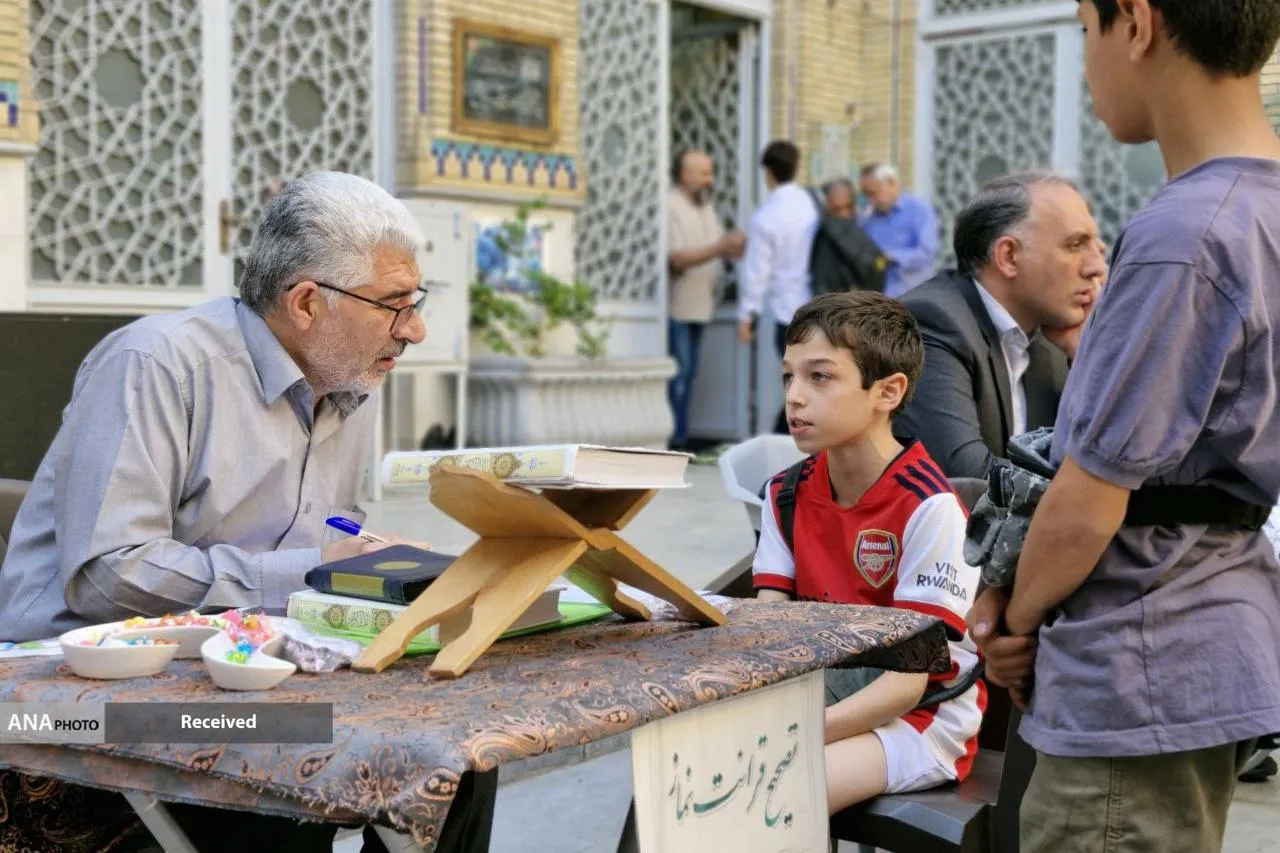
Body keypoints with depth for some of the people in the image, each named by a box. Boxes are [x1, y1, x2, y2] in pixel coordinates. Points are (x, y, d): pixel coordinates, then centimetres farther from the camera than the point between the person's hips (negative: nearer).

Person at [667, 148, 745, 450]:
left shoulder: (706, 207, 16)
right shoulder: (671, 207, -12)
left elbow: (720, 248, 19)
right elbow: (676, 259, -19)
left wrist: (735, 247, -3)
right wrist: (720, 248, -23)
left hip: (700, 305, 8)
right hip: (677, 307, -8)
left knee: (688, 374, 10)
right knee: (678, 374, -7)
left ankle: (681, 438, 15)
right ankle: (676, 442, -3)